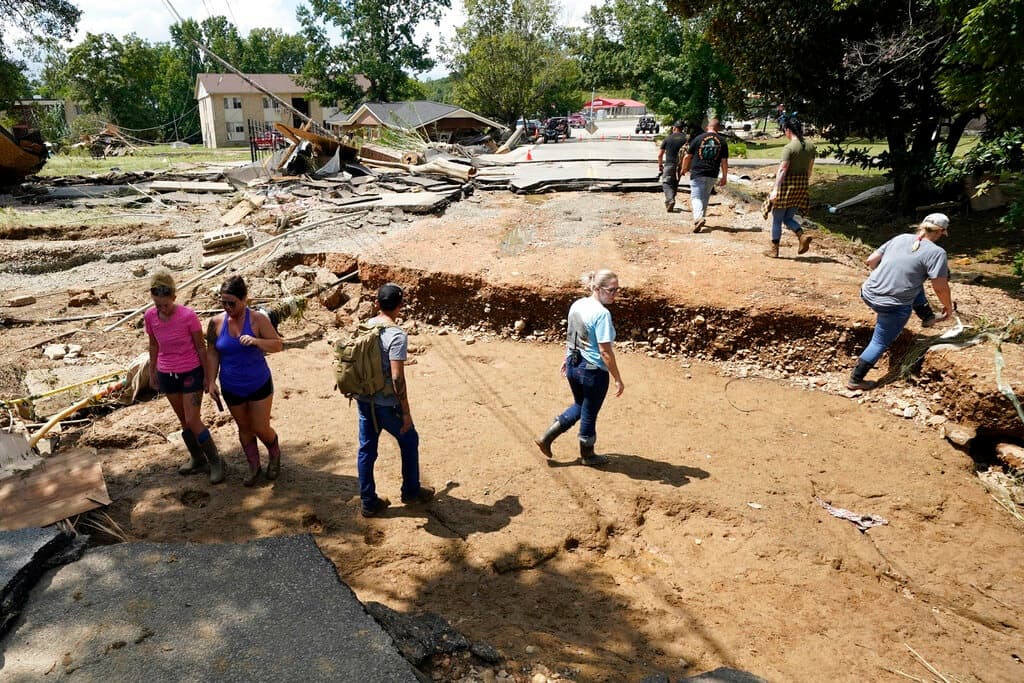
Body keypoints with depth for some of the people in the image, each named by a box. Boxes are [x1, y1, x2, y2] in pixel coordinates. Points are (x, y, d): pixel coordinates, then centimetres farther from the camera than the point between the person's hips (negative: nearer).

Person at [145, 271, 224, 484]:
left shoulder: (188, 315, -20)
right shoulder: (150, 317, -8)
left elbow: (200, 346, -11)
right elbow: (153, 345, 8)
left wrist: (207, 375, -6)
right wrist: (152, 371, 14)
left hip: (191, 372, -4)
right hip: (167, 374, 5)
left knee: (193, 421, -6)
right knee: (183, 421, 14)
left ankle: (215, 461, 9)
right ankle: (198, 459, 30)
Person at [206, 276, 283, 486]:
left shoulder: (257, 319, -15)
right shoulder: (216, 322, -7)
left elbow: (278, 345, -13)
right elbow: (212, 353, 2)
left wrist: (256, 341, -30)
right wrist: (211, 381, -3)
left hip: (259, 385, -3)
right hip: (231, 388, 3)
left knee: (261, 428, 3)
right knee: (244, 428, 16)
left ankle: (275, 456, 34)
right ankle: (253, 466, 34)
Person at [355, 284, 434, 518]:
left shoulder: (365, 326, 1)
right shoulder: (397, 335, -21)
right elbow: (397, 378, -24)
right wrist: (406, 411, -16)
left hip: (363, 399, 7)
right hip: (386, 404, -6)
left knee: (366, 448, 14)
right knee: (409, 441, 16)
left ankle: (368, 502, 24)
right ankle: (411, 492, 30)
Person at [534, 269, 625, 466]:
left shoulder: (576, 305, 2)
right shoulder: (602, 314, -23)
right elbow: (605, 351, -23)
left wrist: (567, 359, 25)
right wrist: (618, 379, -16)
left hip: (573, 366, 8)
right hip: (593, 371, -8)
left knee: (579, 406, 27)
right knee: (589, 413, 12)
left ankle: (546, 437, 23)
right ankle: (587, 455, 32)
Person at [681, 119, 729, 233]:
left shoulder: (698, 138, -2)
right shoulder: (722, 141, 3)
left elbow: (687, 157, 2)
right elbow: (724, 161, 2)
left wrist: (684, 169, 19)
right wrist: (724, 177, 11)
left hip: (697, 173, -3)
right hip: (712, 174, 3)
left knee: (696, 197, -3)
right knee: (705, 197, 19)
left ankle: (698, 217, -26)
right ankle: (700, 218, 27)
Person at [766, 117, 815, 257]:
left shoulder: (789, 147, -15)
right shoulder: (810, 146, 6)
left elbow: (782, 170, -20)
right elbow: (810, 169, 12)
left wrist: (775, 190, -20)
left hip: (787, 184, -7)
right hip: (802, 186, 7)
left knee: (777, 219, 7)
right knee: (788, 218, 18)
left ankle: (774, 249, 12)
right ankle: (803, 236, -7)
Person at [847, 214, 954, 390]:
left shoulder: (900, 238, 7)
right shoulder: (936, 252, -10)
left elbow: (871, 260, 11)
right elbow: (940, 288, -9)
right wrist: (948, 307, 10)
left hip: (868, 292, 7)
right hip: (892, 305, -7)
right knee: (880, 343, 10)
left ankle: (927, 316, 41)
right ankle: (855, 380, 14)